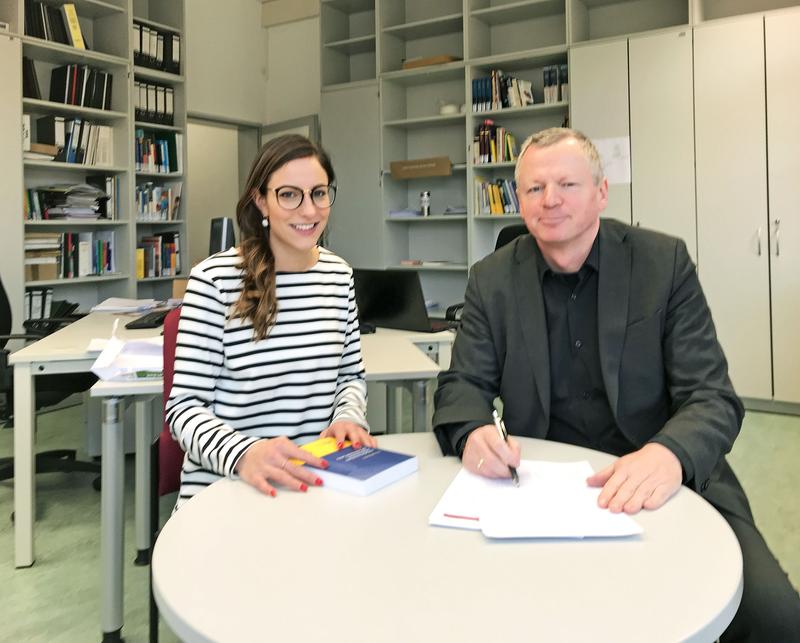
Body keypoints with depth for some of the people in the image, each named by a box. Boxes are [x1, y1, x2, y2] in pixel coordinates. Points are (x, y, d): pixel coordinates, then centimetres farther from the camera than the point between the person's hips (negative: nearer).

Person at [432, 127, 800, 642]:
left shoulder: (665, 262, -4)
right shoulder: (493, 280, 2)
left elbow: (712, 396, -9)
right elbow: (465, 383, 2)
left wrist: (670, 455, -32)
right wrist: (473, 432, -23)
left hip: (666, 479, 0)